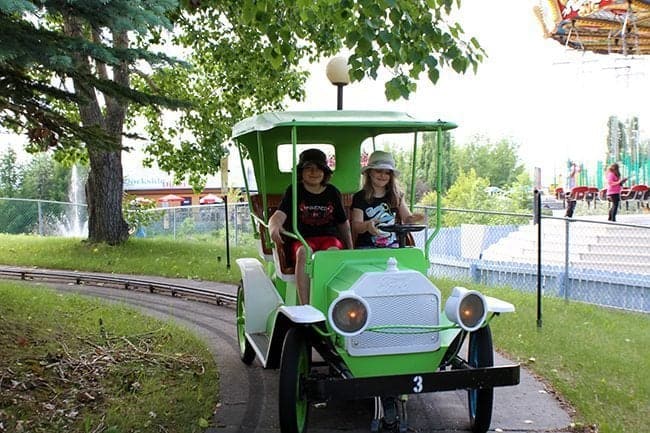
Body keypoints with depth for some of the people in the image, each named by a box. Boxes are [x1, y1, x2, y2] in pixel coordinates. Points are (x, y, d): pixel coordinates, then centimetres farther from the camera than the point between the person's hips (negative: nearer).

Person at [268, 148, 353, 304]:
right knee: (303, 253, -35)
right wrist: (274, 227, -35)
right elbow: (279, 215, -10)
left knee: (332, 252, -34)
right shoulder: (294, 192, 5)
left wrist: (350, 249, 14)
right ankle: (304, 307, -37)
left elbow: (344, 223, 22)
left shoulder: (333, 192, 14)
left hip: (330, 238, 1)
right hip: (303, 239, -1)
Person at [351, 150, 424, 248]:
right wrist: (367, 225, -28)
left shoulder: (396, 196, 10)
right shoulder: (360, 197, 1)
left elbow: (406, 218, 7)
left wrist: (411, 219, -18)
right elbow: (356, 226, -5)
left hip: (392, 247, 3)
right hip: (368, 247, -2)